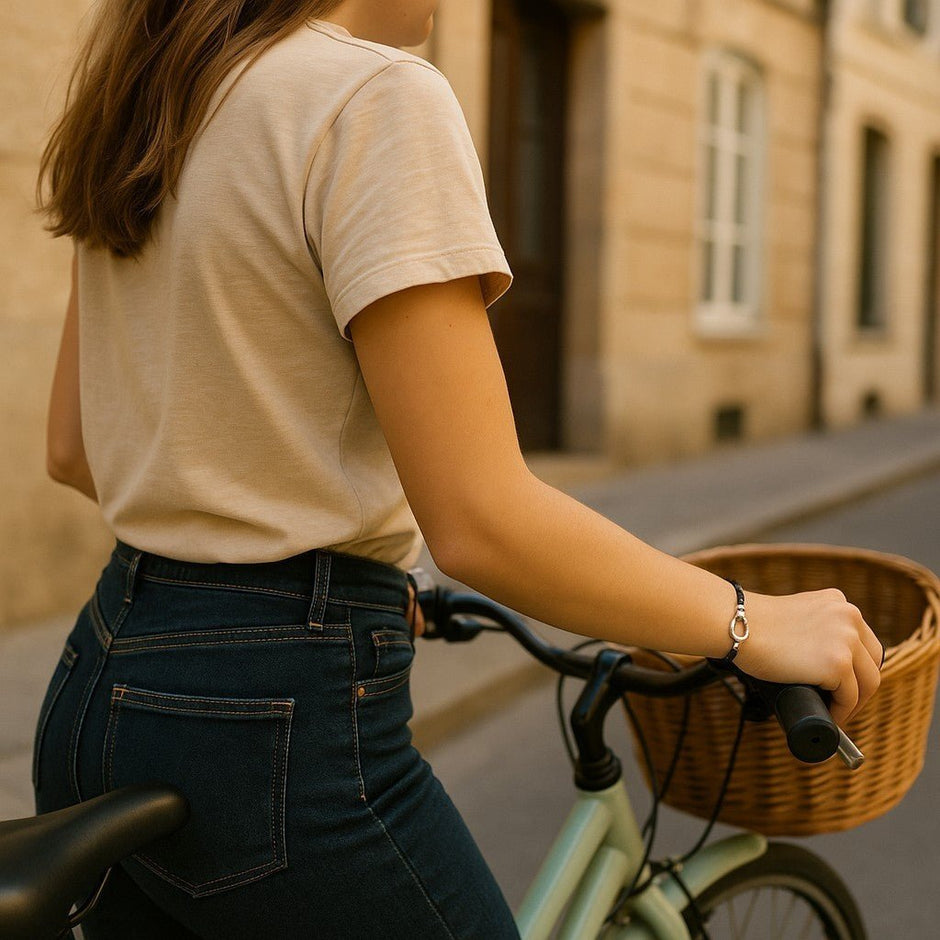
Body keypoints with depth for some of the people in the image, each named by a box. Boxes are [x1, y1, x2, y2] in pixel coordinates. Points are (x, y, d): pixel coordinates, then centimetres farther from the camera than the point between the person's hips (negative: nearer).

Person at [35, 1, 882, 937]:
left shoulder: (143, 111, 9)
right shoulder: (381, 96, -16)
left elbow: (72, 449, 14)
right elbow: (481, 522, -21)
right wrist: (752, 622, -8)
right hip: (279, 723, -8)